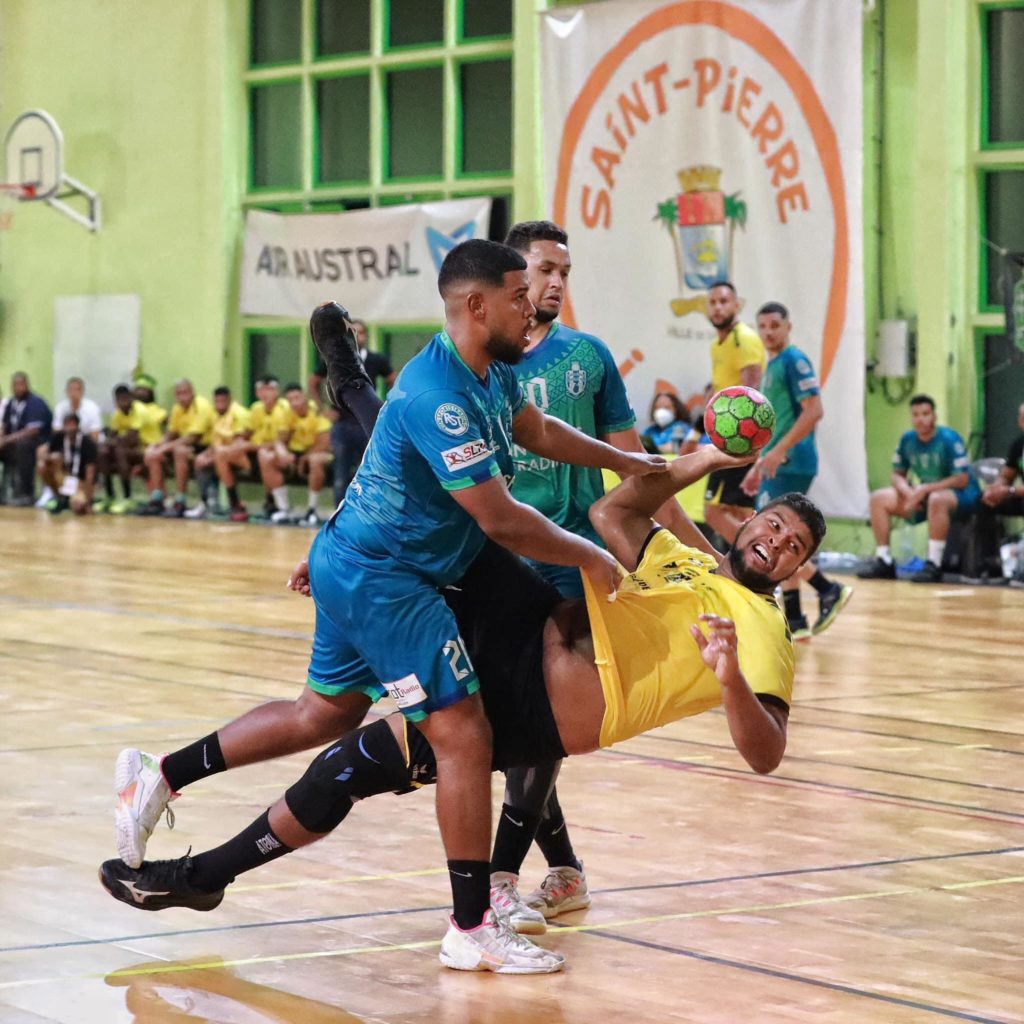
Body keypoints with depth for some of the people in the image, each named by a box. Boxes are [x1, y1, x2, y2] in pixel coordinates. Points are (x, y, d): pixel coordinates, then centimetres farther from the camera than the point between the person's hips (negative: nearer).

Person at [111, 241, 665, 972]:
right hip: (385, 581, -10)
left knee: (324, 713, 22)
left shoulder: (492, 375, 4)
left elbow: (536, 430, 26)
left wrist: (624, 461, 28)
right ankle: (474, 928, -3)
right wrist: (589, 558, -14)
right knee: (465, 737, -8)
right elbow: (501, 520, -26)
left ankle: (159, 779, 28)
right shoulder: (440, 398, -26)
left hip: (353, 566, 10)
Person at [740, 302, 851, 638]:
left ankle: (828, 590, -5)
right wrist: (759, 465, 22)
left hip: (792, 464, -10)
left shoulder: (794, 361, -10)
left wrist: (779, 451, -23)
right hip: (779, 465, 10)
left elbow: (814, 411, -20)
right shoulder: (772, 366, 19)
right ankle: (794, 622, 10)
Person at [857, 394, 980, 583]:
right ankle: (884, 562, -8)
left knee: (937, 499, -42)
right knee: (879, 498, -8)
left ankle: (934, 565, -36)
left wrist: (925, 489, -26)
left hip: (960, 496, -7)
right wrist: (908, 492, -16)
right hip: (925, 496, 7)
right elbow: (898, 475, 8)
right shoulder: (907, 440, 0)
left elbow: (962, 480, -21)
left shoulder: (949, 439, -17)